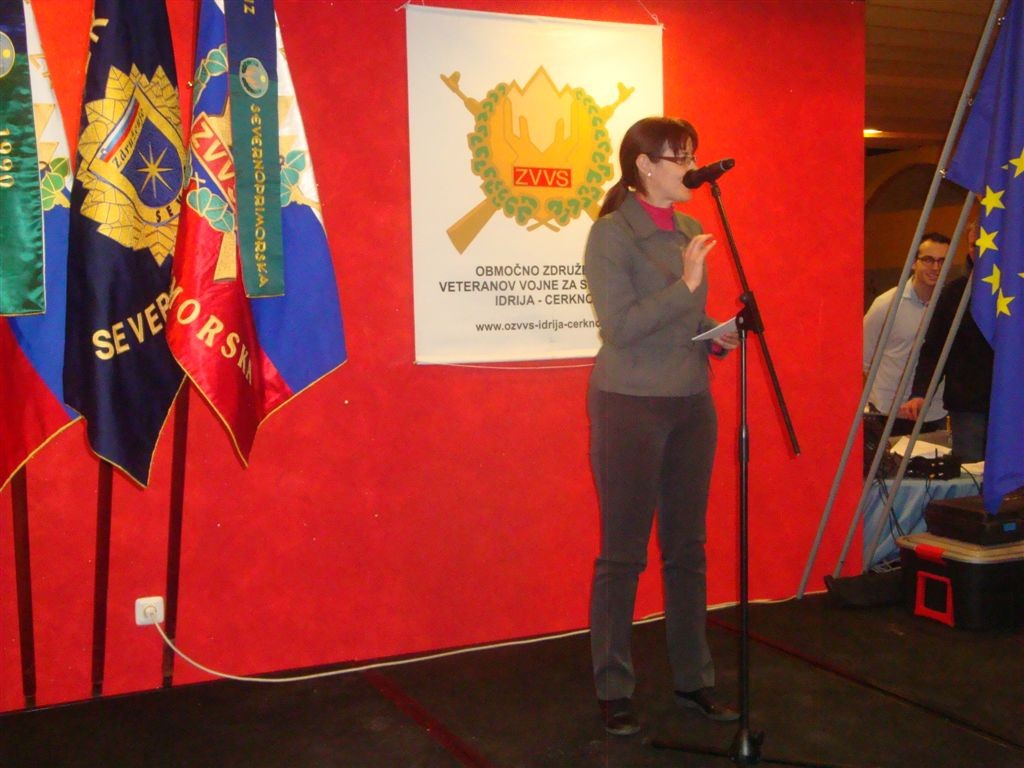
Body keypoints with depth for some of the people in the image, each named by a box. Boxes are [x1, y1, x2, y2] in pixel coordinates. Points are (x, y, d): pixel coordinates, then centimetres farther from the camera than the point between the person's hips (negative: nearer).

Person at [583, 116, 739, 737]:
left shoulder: (688, 230, 12)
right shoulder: (612, 233, -8)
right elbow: (621, 325, -17)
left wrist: (718, 335, 2)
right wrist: (686, 284, -20)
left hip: (691, 404, 7)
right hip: (630, 406, -6)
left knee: (688, 548, 12)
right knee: (623, 553, 1)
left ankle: (693, 678, 24)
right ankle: (614, 689, 13)